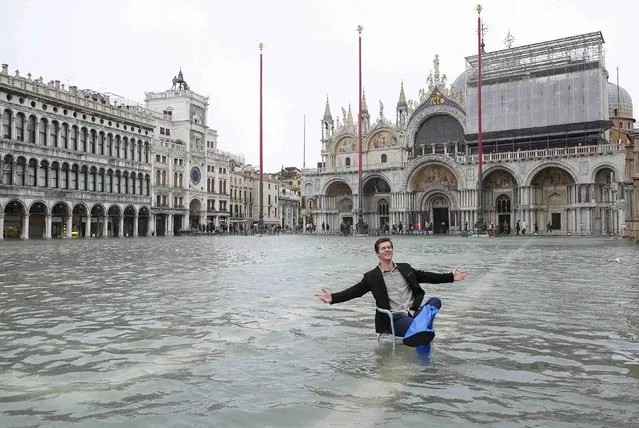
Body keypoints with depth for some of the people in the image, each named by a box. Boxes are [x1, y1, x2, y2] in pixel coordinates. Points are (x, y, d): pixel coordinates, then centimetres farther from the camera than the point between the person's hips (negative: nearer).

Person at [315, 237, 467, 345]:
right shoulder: (371, 277, 4)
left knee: (435, 301, -25)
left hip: (415, 312, 5)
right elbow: (354, 291, -3)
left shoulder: (405, 268, 16)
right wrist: (333, 298, -19)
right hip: (395, 319, -5)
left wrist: (451, 276, 16)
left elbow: (426, 276, 20)